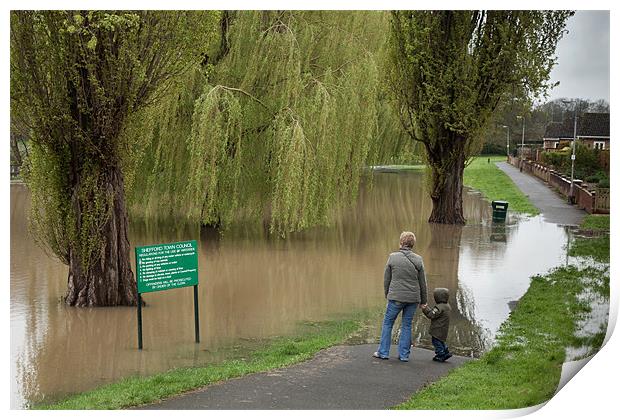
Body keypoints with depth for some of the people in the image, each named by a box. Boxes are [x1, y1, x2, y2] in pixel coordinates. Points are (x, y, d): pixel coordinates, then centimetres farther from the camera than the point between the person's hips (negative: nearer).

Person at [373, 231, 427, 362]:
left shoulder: (392, 258, -6)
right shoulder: (418, 260, -2)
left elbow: (386, 279, 1)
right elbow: (422, 282, 3)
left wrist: (387, 295, 16)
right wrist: (423, 301, 13)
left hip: (396, 297, -2)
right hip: (413, 298, 2)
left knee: (387, 323, 11)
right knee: (407, 325, 11)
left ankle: (383, 352, 13)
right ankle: (404, 354, 12)